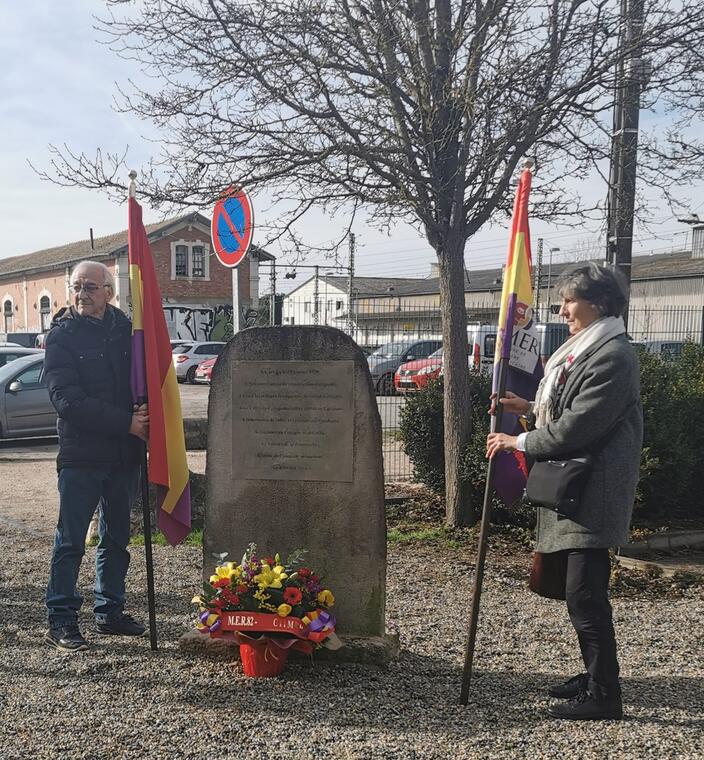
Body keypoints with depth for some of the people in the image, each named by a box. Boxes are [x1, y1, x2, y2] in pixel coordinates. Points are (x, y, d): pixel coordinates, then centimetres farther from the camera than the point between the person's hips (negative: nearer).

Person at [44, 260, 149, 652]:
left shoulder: (126, 329, 6)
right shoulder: (62, 334, -6)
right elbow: (67, 399, -15)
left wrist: (146, 412, -11)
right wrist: (125, 422, -19)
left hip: (124, 454, 5)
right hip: (81, 455, -5)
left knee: (117, 538, 14)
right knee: (71, 541, 1)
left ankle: (111, 611, 26)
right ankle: (61, 619, 11)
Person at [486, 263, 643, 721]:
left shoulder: (613, 355, -17)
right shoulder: (586, 349, 16)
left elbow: (578, 426, -21)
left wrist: (520, 442, -11)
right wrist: (532, 410, 9)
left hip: (592, 493, -10)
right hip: (574, 489, 10)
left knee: (585, 593, -7)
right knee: (581, 589, 17)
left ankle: (604, 695, 3)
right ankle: (595, 676, 30)